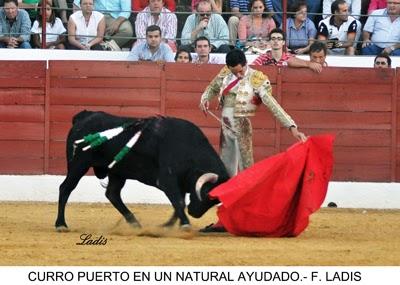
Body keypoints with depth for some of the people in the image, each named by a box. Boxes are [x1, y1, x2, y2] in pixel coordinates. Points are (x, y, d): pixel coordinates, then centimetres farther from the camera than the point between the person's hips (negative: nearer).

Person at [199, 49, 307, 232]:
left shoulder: (257, 80, -13)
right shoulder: (225, 74, 3)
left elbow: (273, 105, -17)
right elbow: (212, 89, 22)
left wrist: (292, 127, -26)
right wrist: (205, 98, -2)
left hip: (242, 130, -7)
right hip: (226, 129, 7)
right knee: (226, 174, 12)